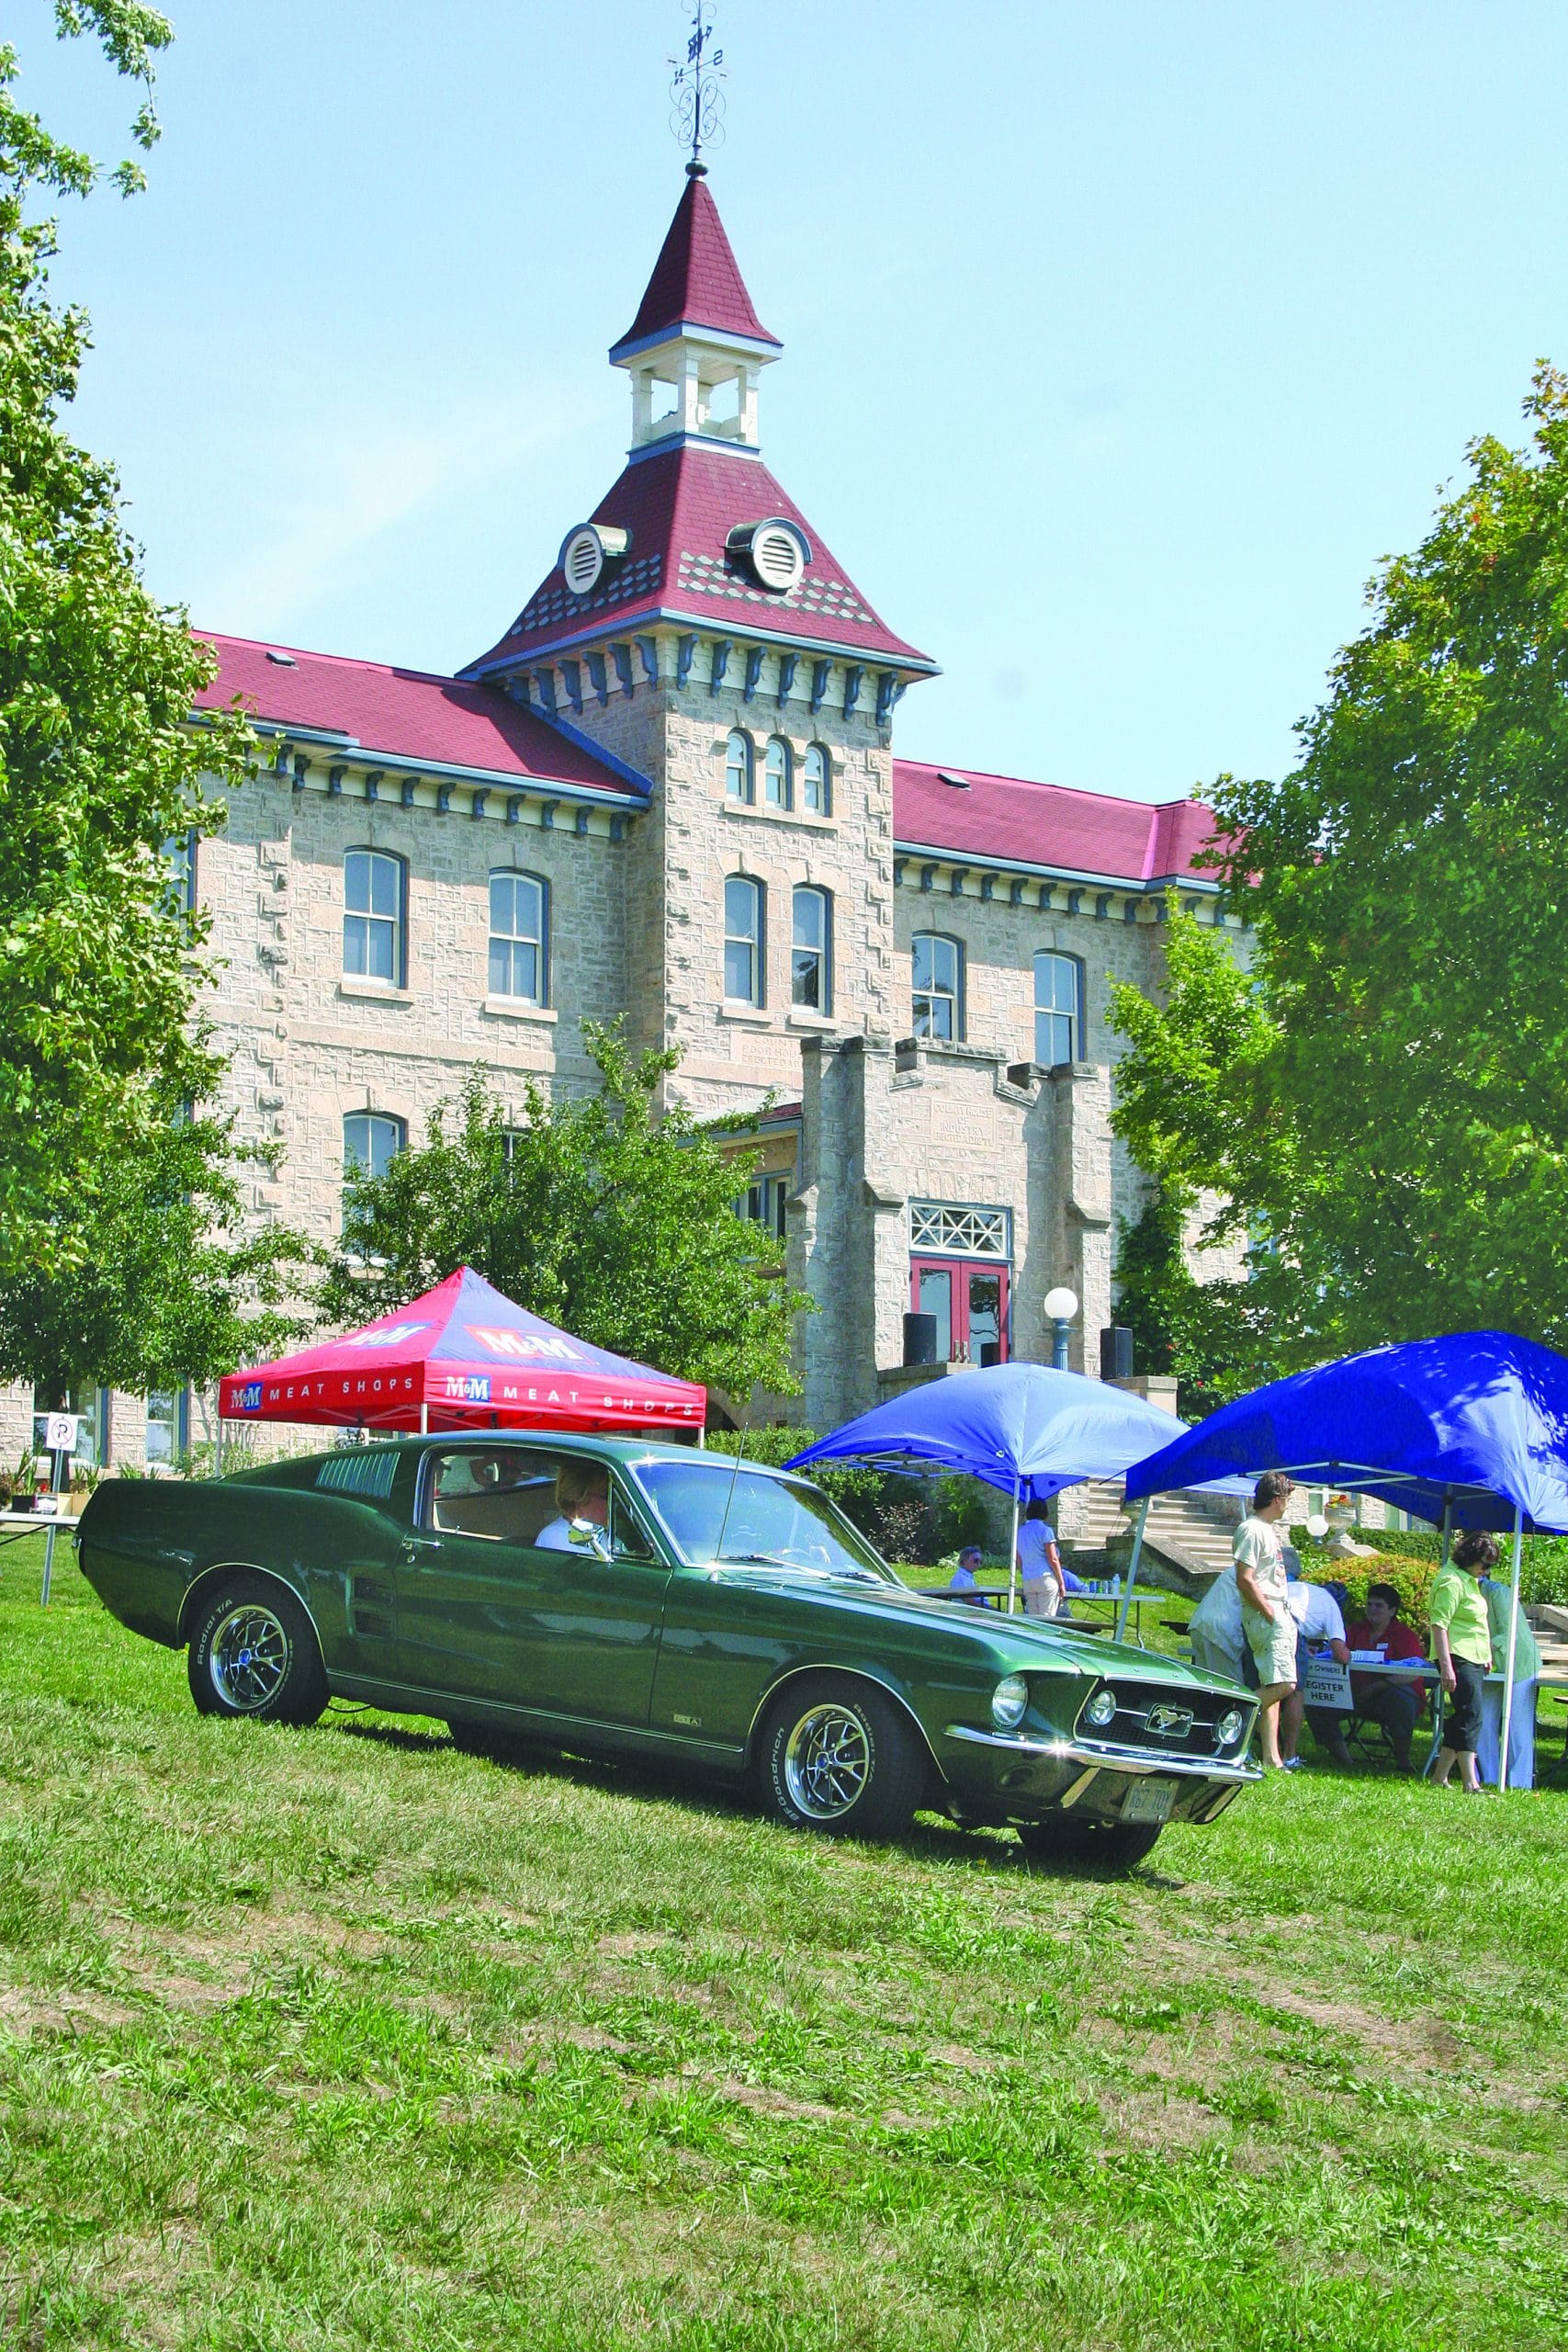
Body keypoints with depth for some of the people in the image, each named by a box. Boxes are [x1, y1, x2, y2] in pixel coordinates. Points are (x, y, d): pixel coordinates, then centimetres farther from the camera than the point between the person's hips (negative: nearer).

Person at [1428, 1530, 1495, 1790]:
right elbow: (1439, 1624, -21)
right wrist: (1446, 1666, -26)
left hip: (1475, 1661, 10)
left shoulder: (1469, 1580, 18)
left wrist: (1486, 1657, 29)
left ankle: (1440, 1778, 14)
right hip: (1459, 1659, -10)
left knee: (1461, 1720, 9)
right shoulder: (1451, 1581, -14)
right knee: (1470, 1718, -14)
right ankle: (1470, 1783, -18)